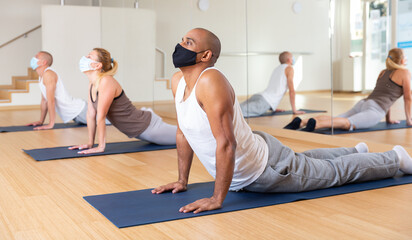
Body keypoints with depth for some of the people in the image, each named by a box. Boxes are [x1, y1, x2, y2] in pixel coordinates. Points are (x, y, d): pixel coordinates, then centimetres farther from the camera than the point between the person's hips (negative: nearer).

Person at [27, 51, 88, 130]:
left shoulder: (48, 74, -19)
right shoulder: (42, 76, 12)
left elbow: (51, 100, -24)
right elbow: (44, 100, 17)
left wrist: (51, 124, -25)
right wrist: (41, 121, 16)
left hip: (78, 110, -9)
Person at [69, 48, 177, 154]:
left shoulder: (107, 82, -28)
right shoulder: (92, 83, -1)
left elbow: (101, 116, -28)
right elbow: (91, 114, 2)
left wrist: (101, 147, -25)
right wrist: (90, 143, 3)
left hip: (148, 125, -8)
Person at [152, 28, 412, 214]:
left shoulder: (210, 82, -33)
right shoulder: (178, 82, -6)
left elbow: (226, 143, -37)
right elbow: (183, 132, 5)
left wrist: (217, 198, -32)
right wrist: (183, 180, 7)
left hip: (267, 170, -8)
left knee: (336, 172, 13)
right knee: (303, 161, 34)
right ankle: (355, 150, 60)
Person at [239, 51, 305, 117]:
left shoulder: (276, 69, 31)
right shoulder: (289, 68, 7)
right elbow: (291, 90, 1)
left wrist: (273, 108, 41)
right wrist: (294, 110, 4)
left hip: (258, 96, 8)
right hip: (265, 102, -8)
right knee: (241, 110, -29)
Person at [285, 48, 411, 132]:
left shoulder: (383, 72, 31)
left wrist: (388, 118, 41)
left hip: (363, 103, 7)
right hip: (375, 109, -7)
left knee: (334, 120, -8)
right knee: (347, 123, -29)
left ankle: (301, 122, -30)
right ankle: (315, 124, -55)